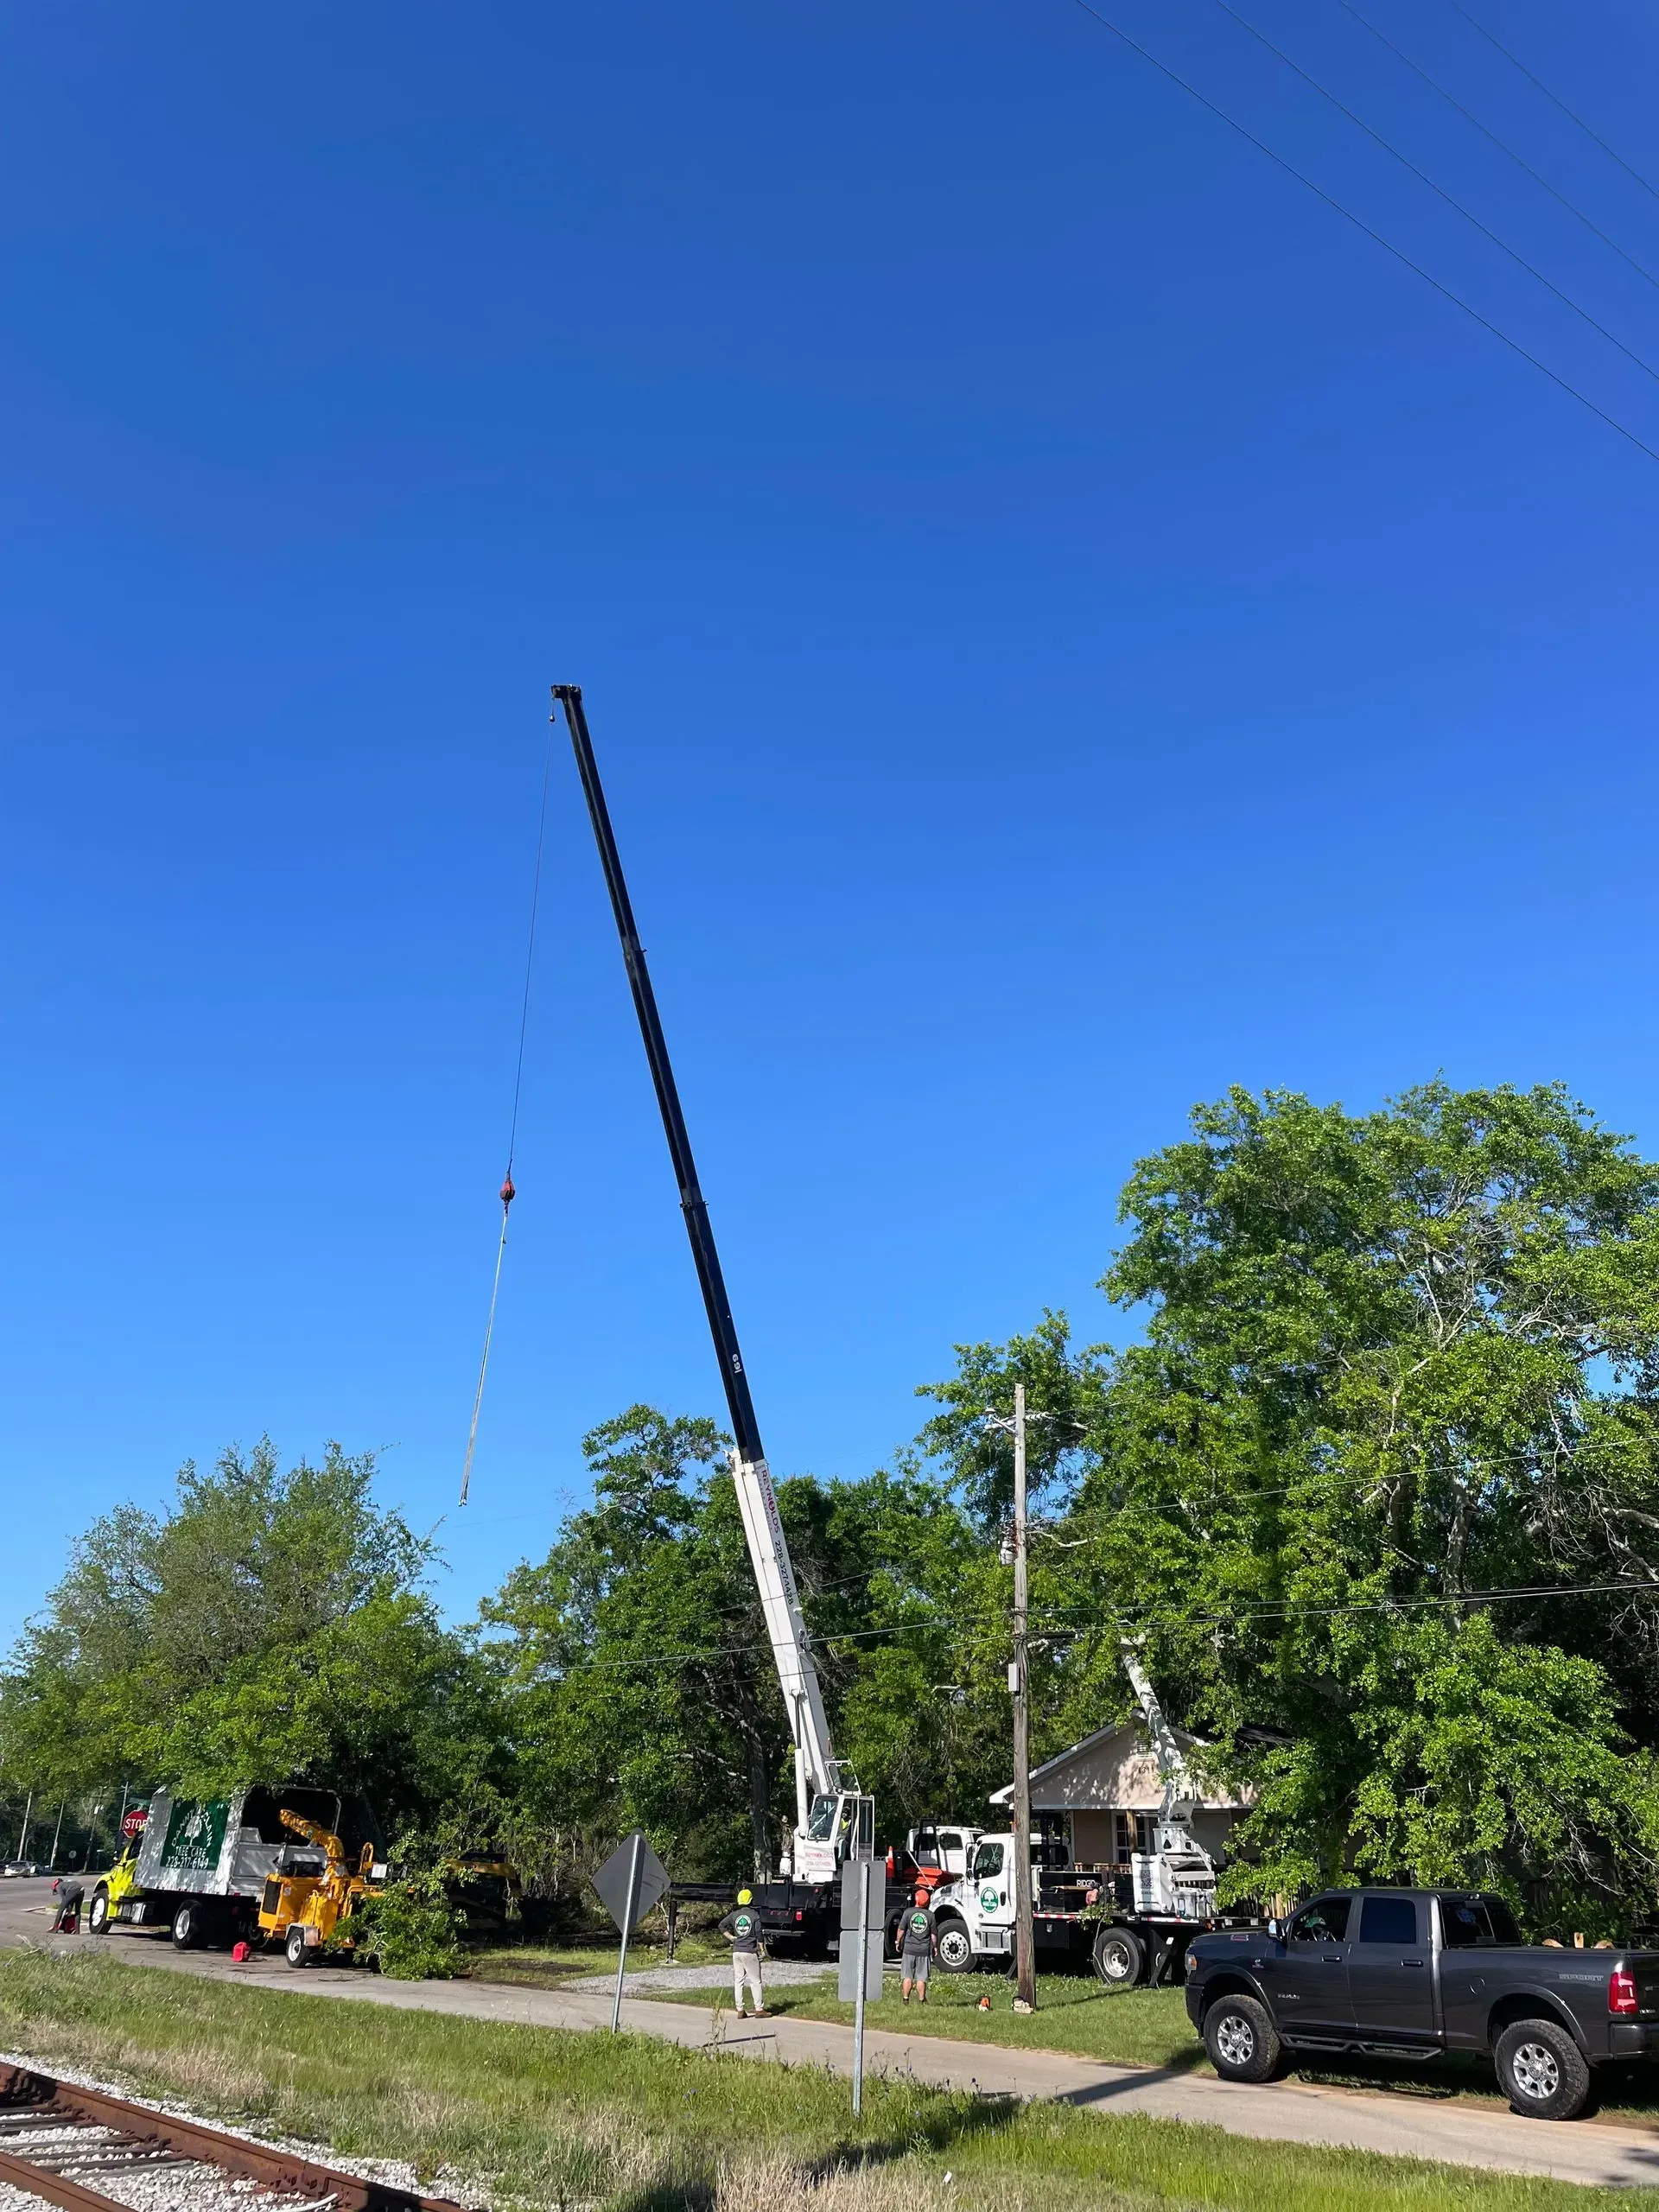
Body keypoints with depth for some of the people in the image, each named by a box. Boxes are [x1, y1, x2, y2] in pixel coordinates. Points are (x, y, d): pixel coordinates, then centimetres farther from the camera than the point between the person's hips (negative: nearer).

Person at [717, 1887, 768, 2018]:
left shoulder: (734, 1914, 5)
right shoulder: (754, 1914, -5)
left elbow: (721, 1925, 5)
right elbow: (758, 1934, -6)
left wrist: (731, 1937, 7)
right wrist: (761, 1950, 0)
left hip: (736, 1951, 3)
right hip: (750, 1951, -3)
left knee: (738, 1981, 8)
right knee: (755, 1981, 3)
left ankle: (740, 2010, 7)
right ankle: (759, 2009, 3)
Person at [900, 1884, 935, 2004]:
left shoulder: (908, 1912, -6)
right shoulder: (930, 1915, -3)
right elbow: (933, 1934, 1)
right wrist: (934, 1947, 14)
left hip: (909, 1948, 0)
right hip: (924, 1949, 0)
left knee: (907, 1976, 8)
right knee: (921, 1977, 7)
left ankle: (905, 1999, 9)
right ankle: (922, 2000, 9)